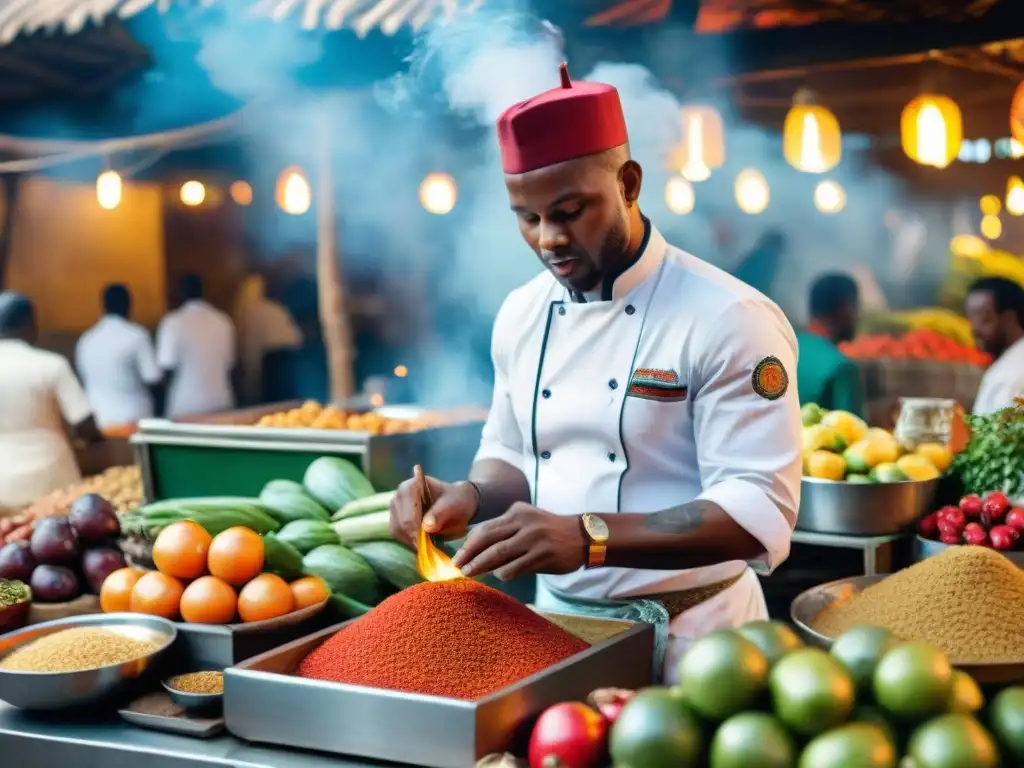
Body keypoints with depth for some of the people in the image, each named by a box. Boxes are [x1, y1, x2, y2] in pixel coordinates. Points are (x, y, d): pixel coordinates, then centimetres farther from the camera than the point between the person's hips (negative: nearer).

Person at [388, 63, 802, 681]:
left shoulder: (729, 320, -18)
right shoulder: (521, 315, 2)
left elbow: (760, 512, -24)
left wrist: (588, 538, -35)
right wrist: (470, 498, -9)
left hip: (687, 636, -5)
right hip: (557, 620, 6)